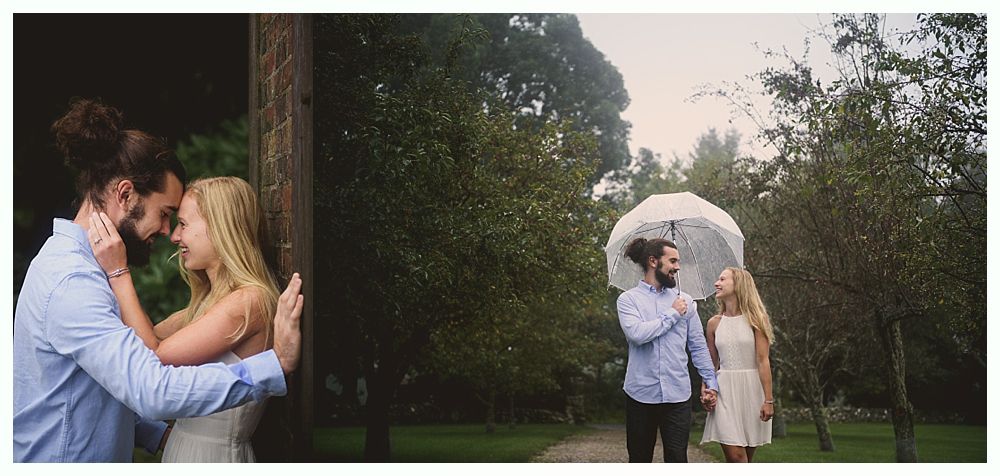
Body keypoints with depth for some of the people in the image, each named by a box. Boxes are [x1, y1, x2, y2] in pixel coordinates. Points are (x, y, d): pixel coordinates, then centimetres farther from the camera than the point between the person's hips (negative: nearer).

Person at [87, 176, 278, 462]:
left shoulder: (249, 301, -21)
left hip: (213, 455, -8)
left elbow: (152, 357, -20)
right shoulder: (212, 297, 8)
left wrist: (117, 272, -17)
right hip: (184, 445, 8)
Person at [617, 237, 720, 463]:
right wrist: (673, 314, -8)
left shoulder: (685, 300, 10)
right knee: (639, 461, 8)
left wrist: (711, 383, 6)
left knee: (677, 460, -2)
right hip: (641, 394, -2)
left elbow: (698, 346, 13)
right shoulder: (628, 299, 1)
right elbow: (637, 333, -18)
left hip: (678, 395, 2)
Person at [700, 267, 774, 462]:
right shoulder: (714, 323, 9)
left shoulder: (754, 319, -1)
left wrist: (768, 399, -12)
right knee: (735, 457, -10)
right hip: (725, 390, 2)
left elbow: (763, 361, -6)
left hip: (752, 389, -2)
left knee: (746, 457, 4)